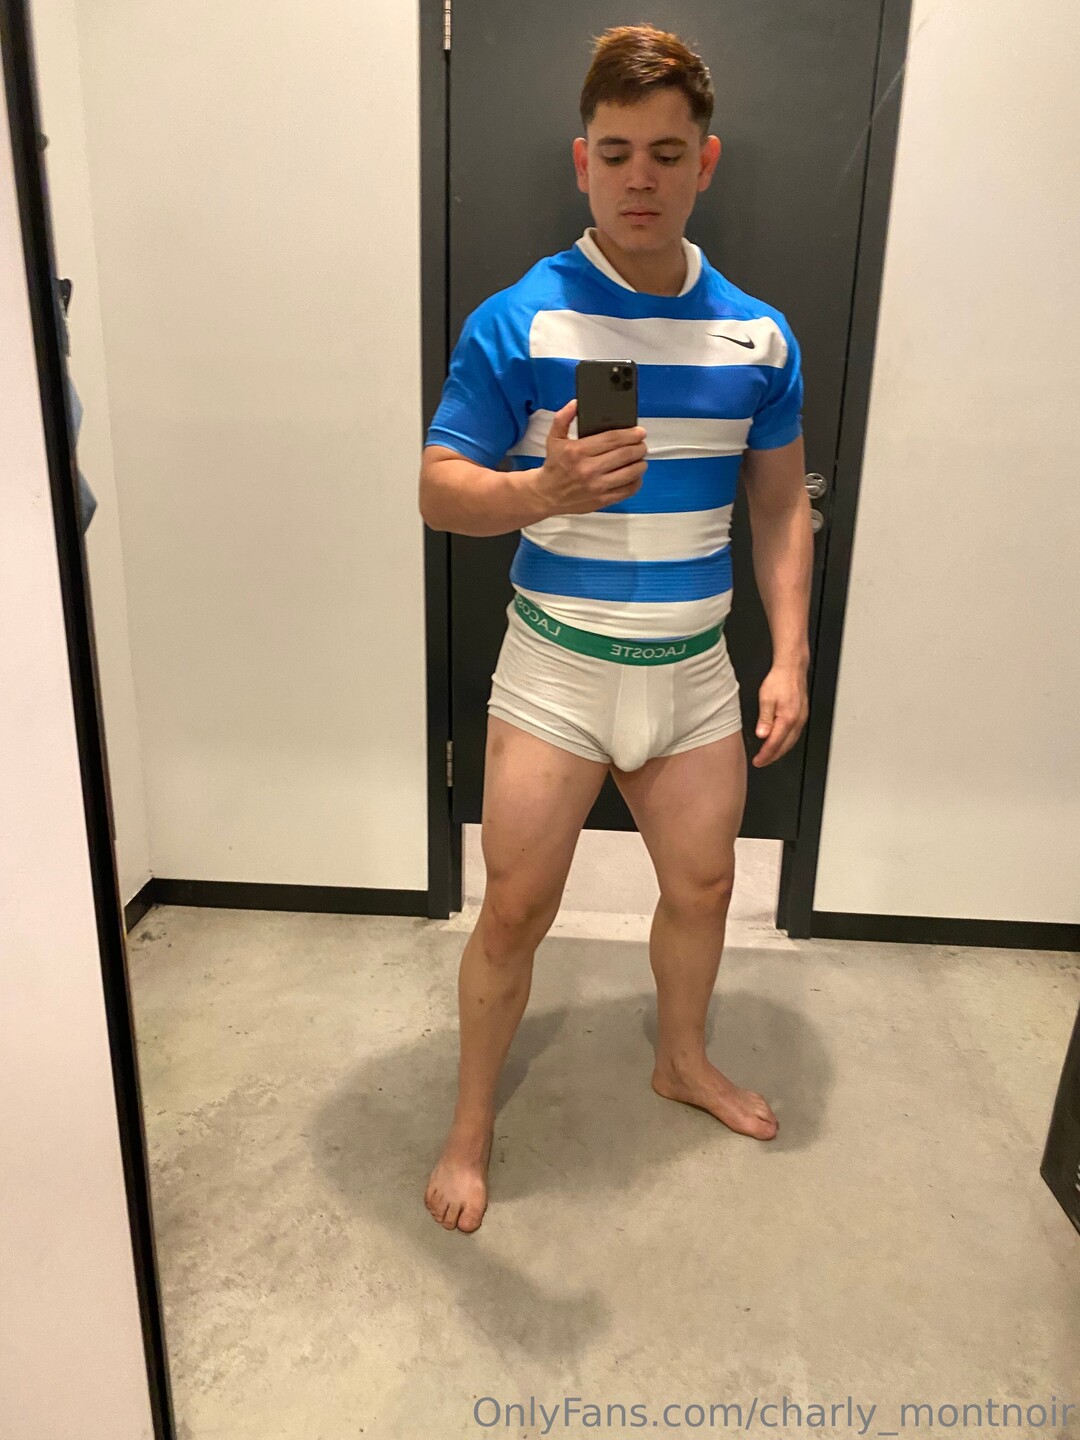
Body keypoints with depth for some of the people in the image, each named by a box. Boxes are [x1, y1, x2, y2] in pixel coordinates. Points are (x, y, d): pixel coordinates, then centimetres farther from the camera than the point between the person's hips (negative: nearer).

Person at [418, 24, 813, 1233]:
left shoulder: (758, 336, 3)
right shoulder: (516, 322, -9)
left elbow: (779, 507, 9)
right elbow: (439, 491, -9)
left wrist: (791, 655, 1)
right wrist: (542, 490, -29)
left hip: (695, 671, 4)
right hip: (556, 669, -4)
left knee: (702, 884, 18)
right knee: (515, 910, 3)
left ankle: (682, 1061, 47)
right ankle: (471, 1125, 29)